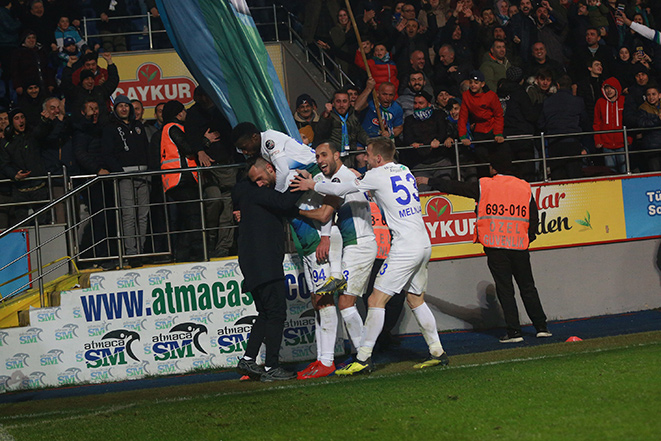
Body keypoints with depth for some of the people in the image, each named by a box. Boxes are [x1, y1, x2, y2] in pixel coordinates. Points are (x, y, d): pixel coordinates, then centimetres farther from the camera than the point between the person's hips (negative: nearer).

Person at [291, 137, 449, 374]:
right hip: (424, 244, 8)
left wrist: (311, 185, 10)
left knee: (376, 300, -5)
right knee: (416, 299, 18)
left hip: (404, 248, -8)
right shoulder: (404, 170, 14)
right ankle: (437, 352, 18)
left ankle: (363, 359, -6)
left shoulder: (378, 175, -8)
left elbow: (341, 189, -2)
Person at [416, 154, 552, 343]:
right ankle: (541, 327, 9)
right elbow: (534, 219, 5)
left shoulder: (484, 186, 0)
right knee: (527, 288, 11)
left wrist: (429, 182, 16)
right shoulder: (525, 187, 7)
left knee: (504, 289, 1)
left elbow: (456, 187, 6)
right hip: (520, 246, 2)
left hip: (495, 246, -2)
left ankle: (514, 331, -3)